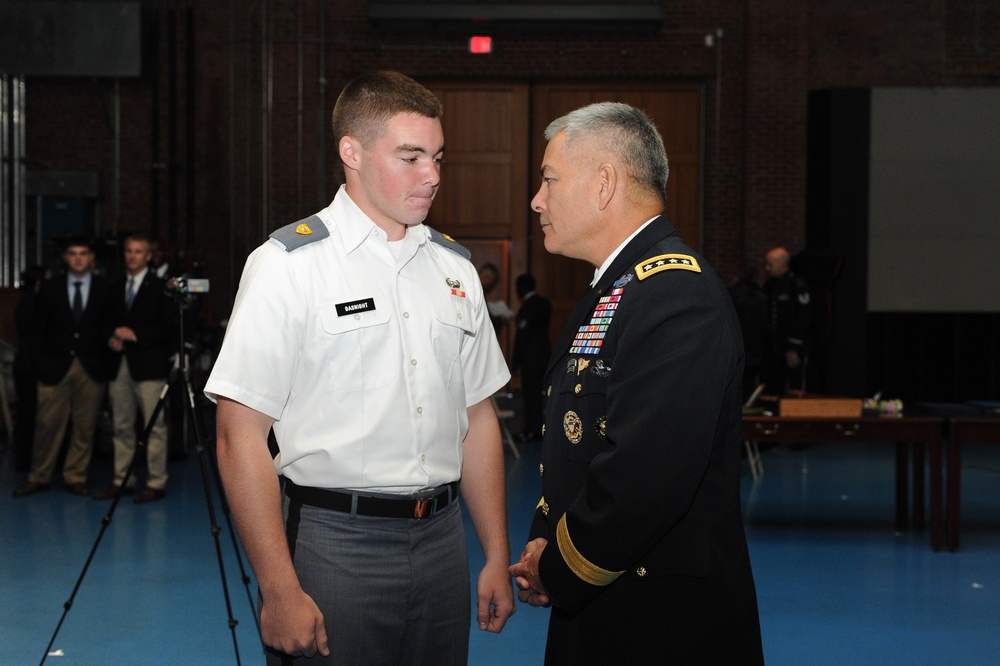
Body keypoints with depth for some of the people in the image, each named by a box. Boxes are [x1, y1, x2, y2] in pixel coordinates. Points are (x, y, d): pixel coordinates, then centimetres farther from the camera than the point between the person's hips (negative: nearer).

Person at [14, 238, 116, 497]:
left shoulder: (105, 289, 6)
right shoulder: (50, 289, 9)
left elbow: (110, 327, 4)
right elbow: (37, 330, 9)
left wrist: (107, 363, -5)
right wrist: (39, 364, 1)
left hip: (91, 369, 0)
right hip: (55, 367, 0)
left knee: (85, 427, 3)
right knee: (47, 425, 1)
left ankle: (76, 477, 14)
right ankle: (39, 477, 13)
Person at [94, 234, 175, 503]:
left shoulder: (159, 287, -1)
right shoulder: (116, 288, 17)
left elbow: (168, 328, -7)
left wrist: (135, 334, -14)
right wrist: (113, 339, 2)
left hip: (148, 366, -6)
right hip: (120, 365, 6)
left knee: (154, 426, -6)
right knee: (122, 427, 7)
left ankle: (156, 483, -3)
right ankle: (122, 480, 14)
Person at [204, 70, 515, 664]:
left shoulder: (455, 269, 10)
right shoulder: (290, 264, -8)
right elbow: (242, 435, -12)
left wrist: (498, 557, 11)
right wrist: (280, 591, -16)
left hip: (441, 541, 5)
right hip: (333, 542, -5)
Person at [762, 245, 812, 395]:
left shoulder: (798, 286, -8)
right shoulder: (768, 285, 14)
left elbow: (803, 318, -12)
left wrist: (794, 349, -15)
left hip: (793, 350, -7)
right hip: (772, 351, 7)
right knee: (773, 391, 6)